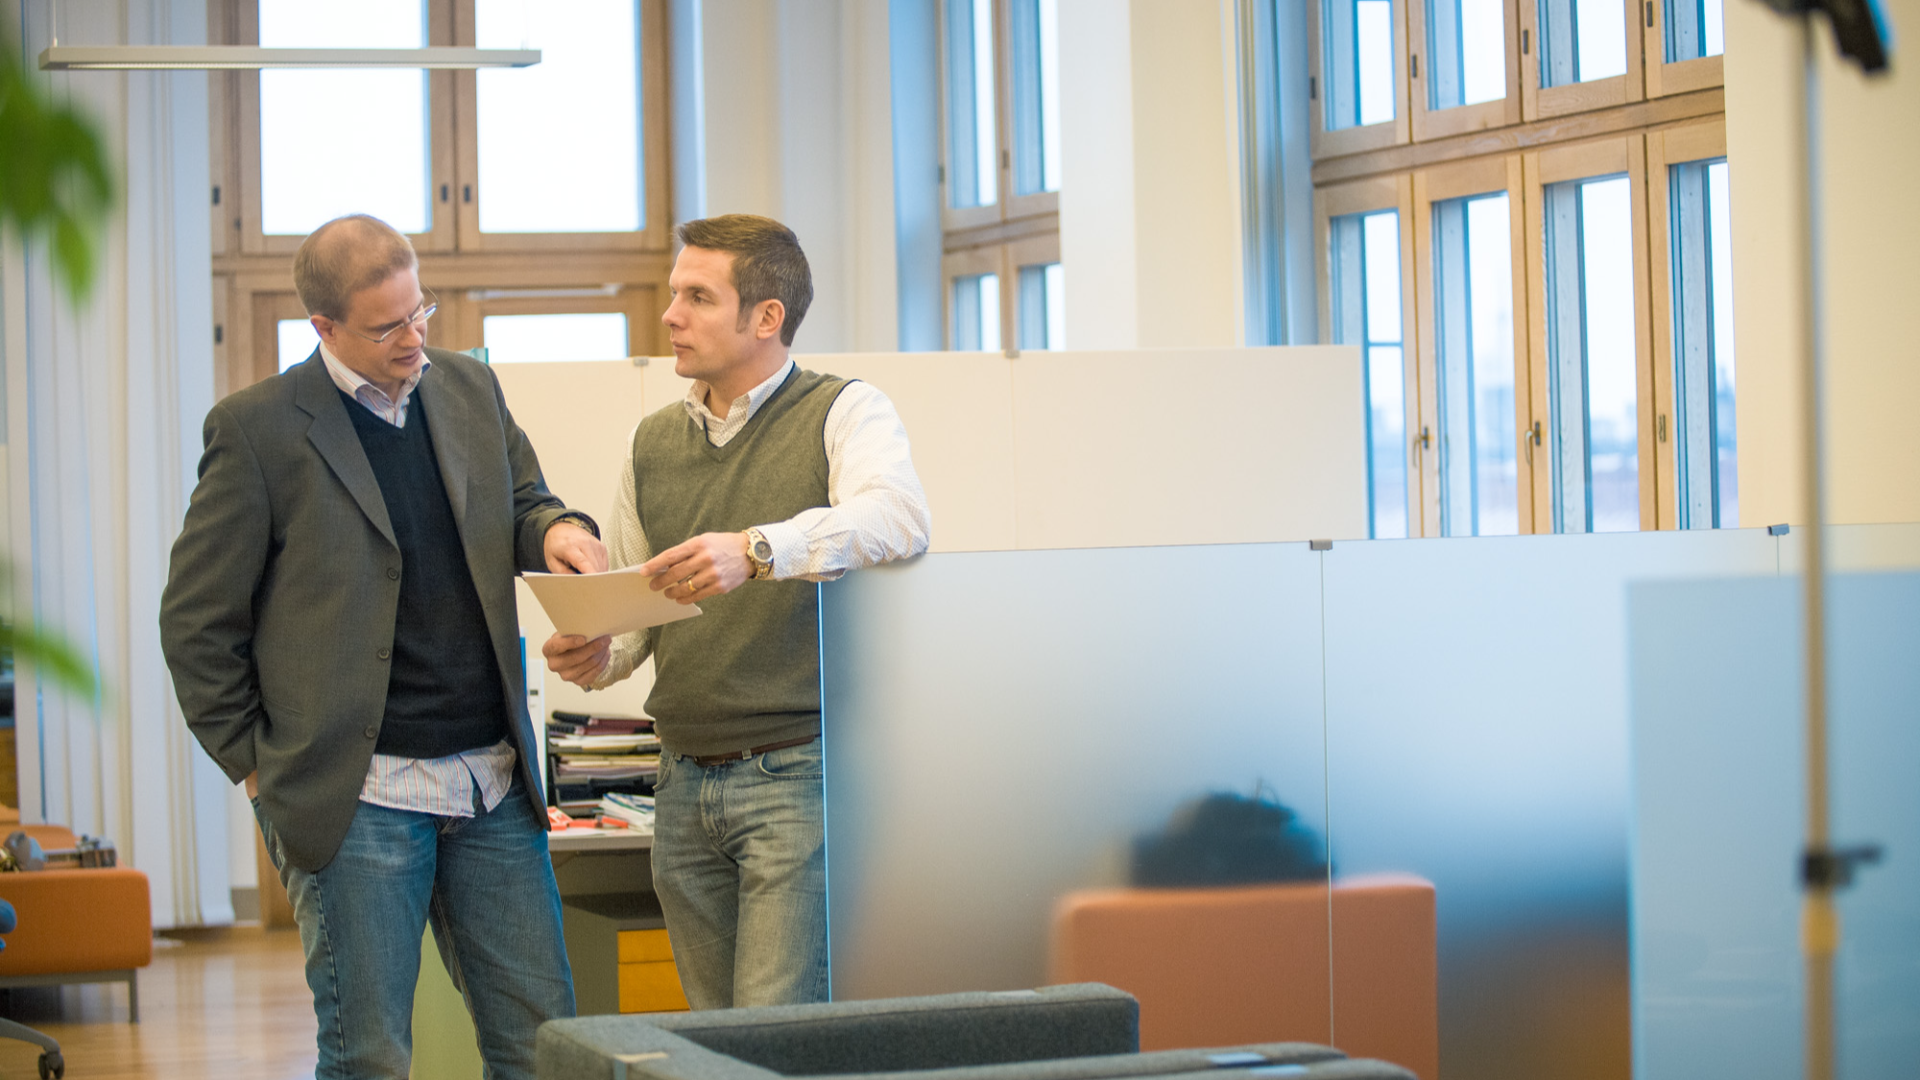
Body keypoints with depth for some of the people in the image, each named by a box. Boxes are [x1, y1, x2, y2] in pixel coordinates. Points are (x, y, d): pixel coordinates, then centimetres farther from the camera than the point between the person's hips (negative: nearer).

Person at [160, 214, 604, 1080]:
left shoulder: (470, 388, 9)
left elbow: (521, 501, 23)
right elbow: (196, 621, -2)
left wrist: (553, 529, -2)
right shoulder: (258, 428, -6)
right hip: (360, 797, -5)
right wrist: (256, 766, -4)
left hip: (494, 783, 5)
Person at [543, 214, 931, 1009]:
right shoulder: (654, 442, 16)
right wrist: (594, 656, -4)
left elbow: (897, 518, -24)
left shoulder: (845, 414, -3)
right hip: (685, 782, 6)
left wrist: (758, 549, -38)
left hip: (799, 772, -6)